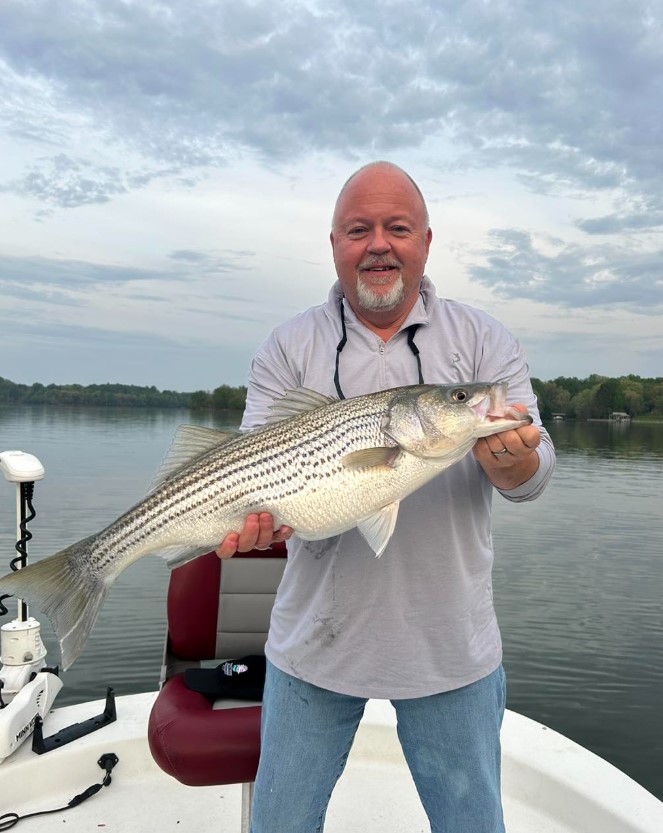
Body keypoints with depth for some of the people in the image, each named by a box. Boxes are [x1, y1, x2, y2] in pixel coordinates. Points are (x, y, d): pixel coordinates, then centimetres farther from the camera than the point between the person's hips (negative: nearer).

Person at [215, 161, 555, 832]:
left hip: (452, 647, 1)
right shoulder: (288, 349, -2)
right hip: (314, 645, 0)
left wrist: (511, 461, -30)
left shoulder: (484, 342, -1)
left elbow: (533, 475, -7)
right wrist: (256, 516, -31)